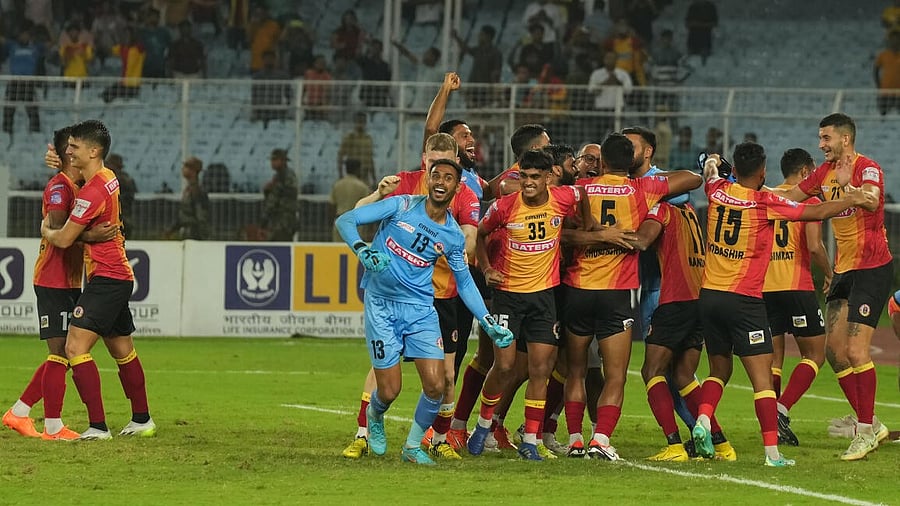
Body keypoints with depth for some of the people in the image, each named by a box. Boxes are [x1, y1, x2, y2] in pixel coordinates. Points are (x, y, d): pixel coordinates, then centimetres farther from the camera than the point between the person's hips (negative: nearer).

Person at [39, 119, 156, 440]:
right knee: (122, 351, 21)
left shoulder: (92, 192, -20)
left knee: (75, 347, -16)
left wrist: (45, 230, 6)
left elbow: (64, 239, -15)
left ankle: (98, 426, -21)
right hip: (121, 277, 10)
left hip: (105, 278, -10)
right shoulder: (108, 179, 9)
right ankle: (142, 420, 32)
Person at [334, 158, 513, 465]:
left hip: (421, 310, 3)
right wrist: (363, 251, -27)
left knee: (435, 385, -9)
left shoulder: (453, 236, 3)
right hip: (382, 305, -3)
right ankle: (375, 417, 33)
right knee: (389, 391, -4)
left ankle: (413, 446, 15)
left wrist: (489, 324, 8)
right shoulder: (402, 206, -7)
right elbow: (345, 221, -9)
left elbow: (465, 283, 15)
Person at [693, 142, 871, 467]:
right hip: (744, 300, -5)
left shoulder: (718, 192, 2)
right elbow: (819, 212, -4)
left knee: (719, 369, 20)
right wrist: (853, 200, 13)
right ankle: (772, 451, -9)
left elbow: (709, 172, 28)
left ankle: (702, 421, -3)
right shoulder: (765, 203, -10)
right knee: (762, 376, -4)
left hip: (709, 294, 5)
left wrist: (712, 162, 52)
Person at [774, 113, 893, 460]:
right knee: (834, 349, 7)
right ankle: (866, 422, 16)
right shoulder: (826, 172, 11)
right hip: (843, 269, 9)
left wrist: (846, 185, -53)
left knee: (855, 350, -14)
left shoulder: (867, 168, -14)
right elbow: (789, 196, 20)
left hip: (872, 267, -9)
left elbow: (871, 199, -35)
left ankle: (866, 430, -6)